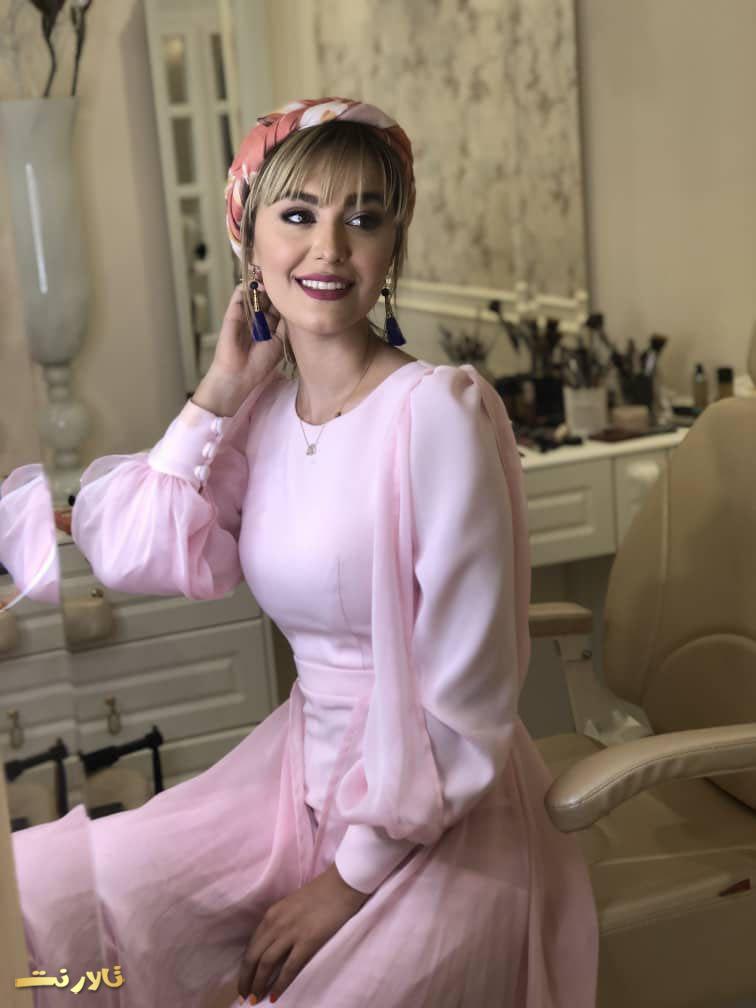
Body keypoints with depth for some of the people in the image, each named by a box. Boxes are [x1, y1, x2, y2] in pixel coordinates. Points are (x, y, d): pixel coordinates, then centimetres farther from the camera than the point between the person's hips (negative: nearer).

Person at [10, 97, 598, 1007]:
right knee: (36, 899, -6)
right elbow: (131, 556, -4)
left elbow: (463, 700, -18)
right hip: (298, 770, 6)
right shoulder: (266, 408, 2)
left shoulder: (438, 409, -19)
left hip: (438, 817, -5)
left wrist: (351, 882, -13)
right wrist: (221, 388, -6)